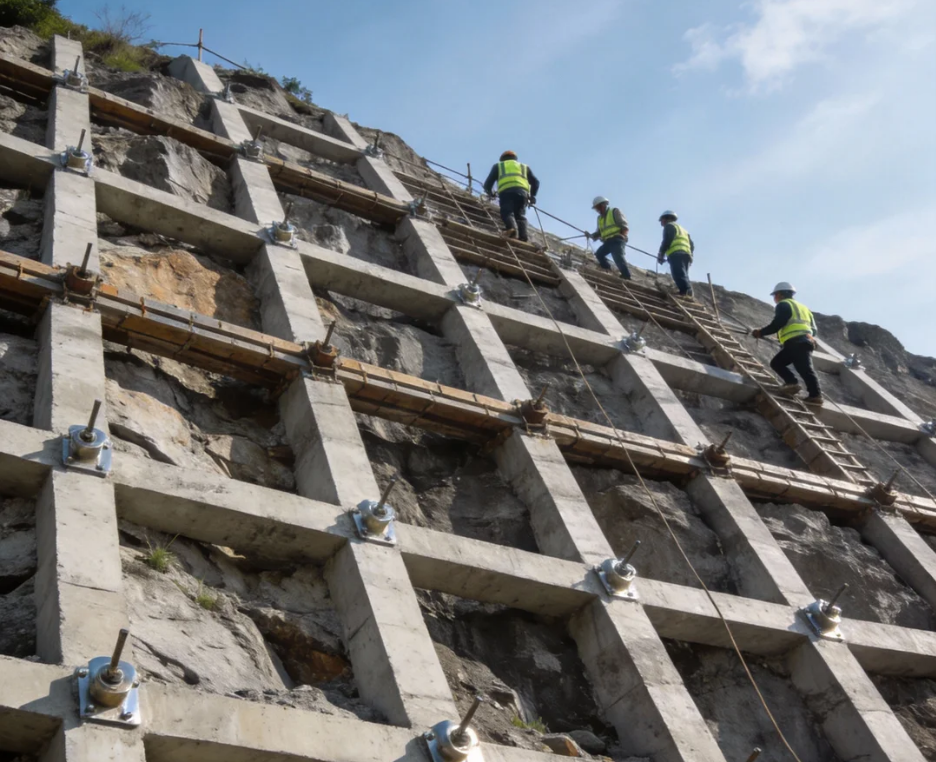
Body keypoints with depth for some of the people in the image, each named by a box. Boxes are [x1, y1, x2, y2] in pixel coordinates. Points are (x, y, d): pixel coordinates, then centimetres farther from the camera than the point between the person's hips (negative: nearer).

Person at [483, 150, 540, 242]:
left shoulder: (498, 166, 32)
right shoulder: (524, 167, 37)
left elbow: (488, 183, 25)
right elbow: (535, 182, 27)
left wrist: (490, 193, 43)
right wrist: (532, 195, 38)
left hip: (506, 191, -2)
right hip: (522, 191, 2)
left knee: (507, 212, -12)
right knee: (520, 215, 4)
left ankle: (512, 228, -42)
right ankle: (523, 235, -20)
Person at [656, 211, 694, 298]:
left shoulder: (669, 226, 11)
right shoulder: (683, 230, 37)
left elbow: (666, 241, -4)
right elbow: (692, 245, 27)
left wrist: (661, 255, 0)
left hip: (676, 254, -8)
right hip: (686, 254, 8)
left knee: (679, 275, -22)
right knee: (683, 276, 4)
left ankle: (686, 293, -40)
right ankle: (689, 294, -14)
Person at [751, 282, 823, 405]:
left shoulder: (783, 305, 6)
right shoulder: (802, 307, 32)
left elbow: (777, 325, -6)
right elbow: (814, 330, 26)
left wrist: (761, 332, 6)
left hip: (795, 342, -9)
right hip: (807, 341, 9)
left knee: (805, 369, -15)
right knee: (777, 362, 12)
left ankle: (816, 395, -22)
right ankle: (792, 383, -3)